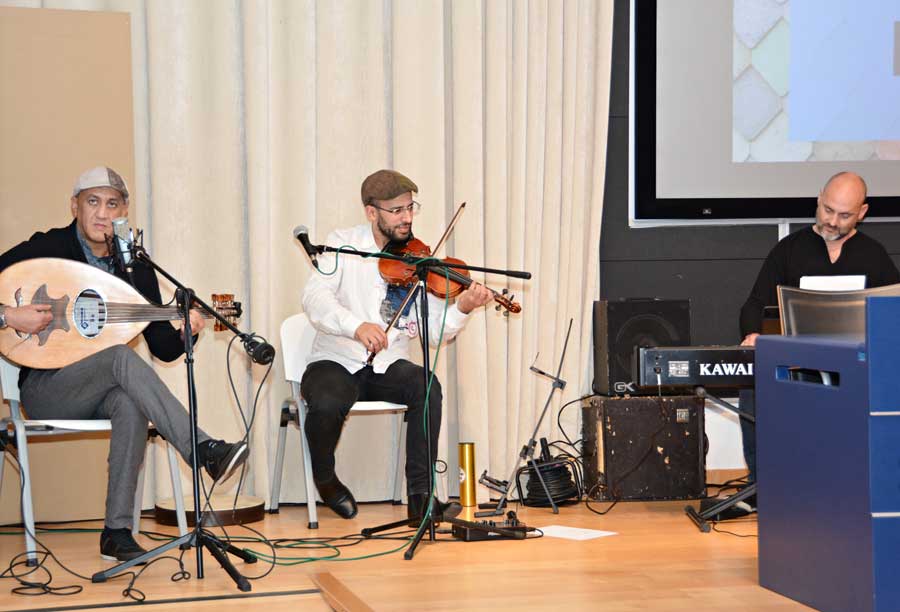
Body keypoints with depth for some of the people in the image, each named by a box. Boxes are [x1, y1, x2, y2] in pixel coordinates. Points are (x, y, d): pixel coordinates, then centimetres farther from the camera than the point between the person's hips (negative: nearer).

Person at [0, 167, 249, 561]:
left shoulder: (136, 269, 7)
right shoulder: (47, 249, -5)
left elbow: (163, 349, 6)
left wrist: (184, 334, -16)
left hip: (101, 390, 4)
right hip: (45, 390, -3)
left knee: (131, 405, -35)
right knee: (121, 356, -34)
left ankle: (117, 533, -32)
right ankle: (205, 451, -41)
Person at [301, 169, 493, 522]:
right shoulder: (344, 245, -4)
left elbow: (435, 331, -3)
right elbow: (314, 298, -22)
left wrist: (462, 308, -25)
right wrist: (355, 326, -40)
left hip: (387, 367, 2)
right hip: (337, 362, -2)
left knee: (427, 388, -29)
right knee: (327, 403, -34)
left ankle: (420, 494, -20)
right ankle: (324, 478, 0)